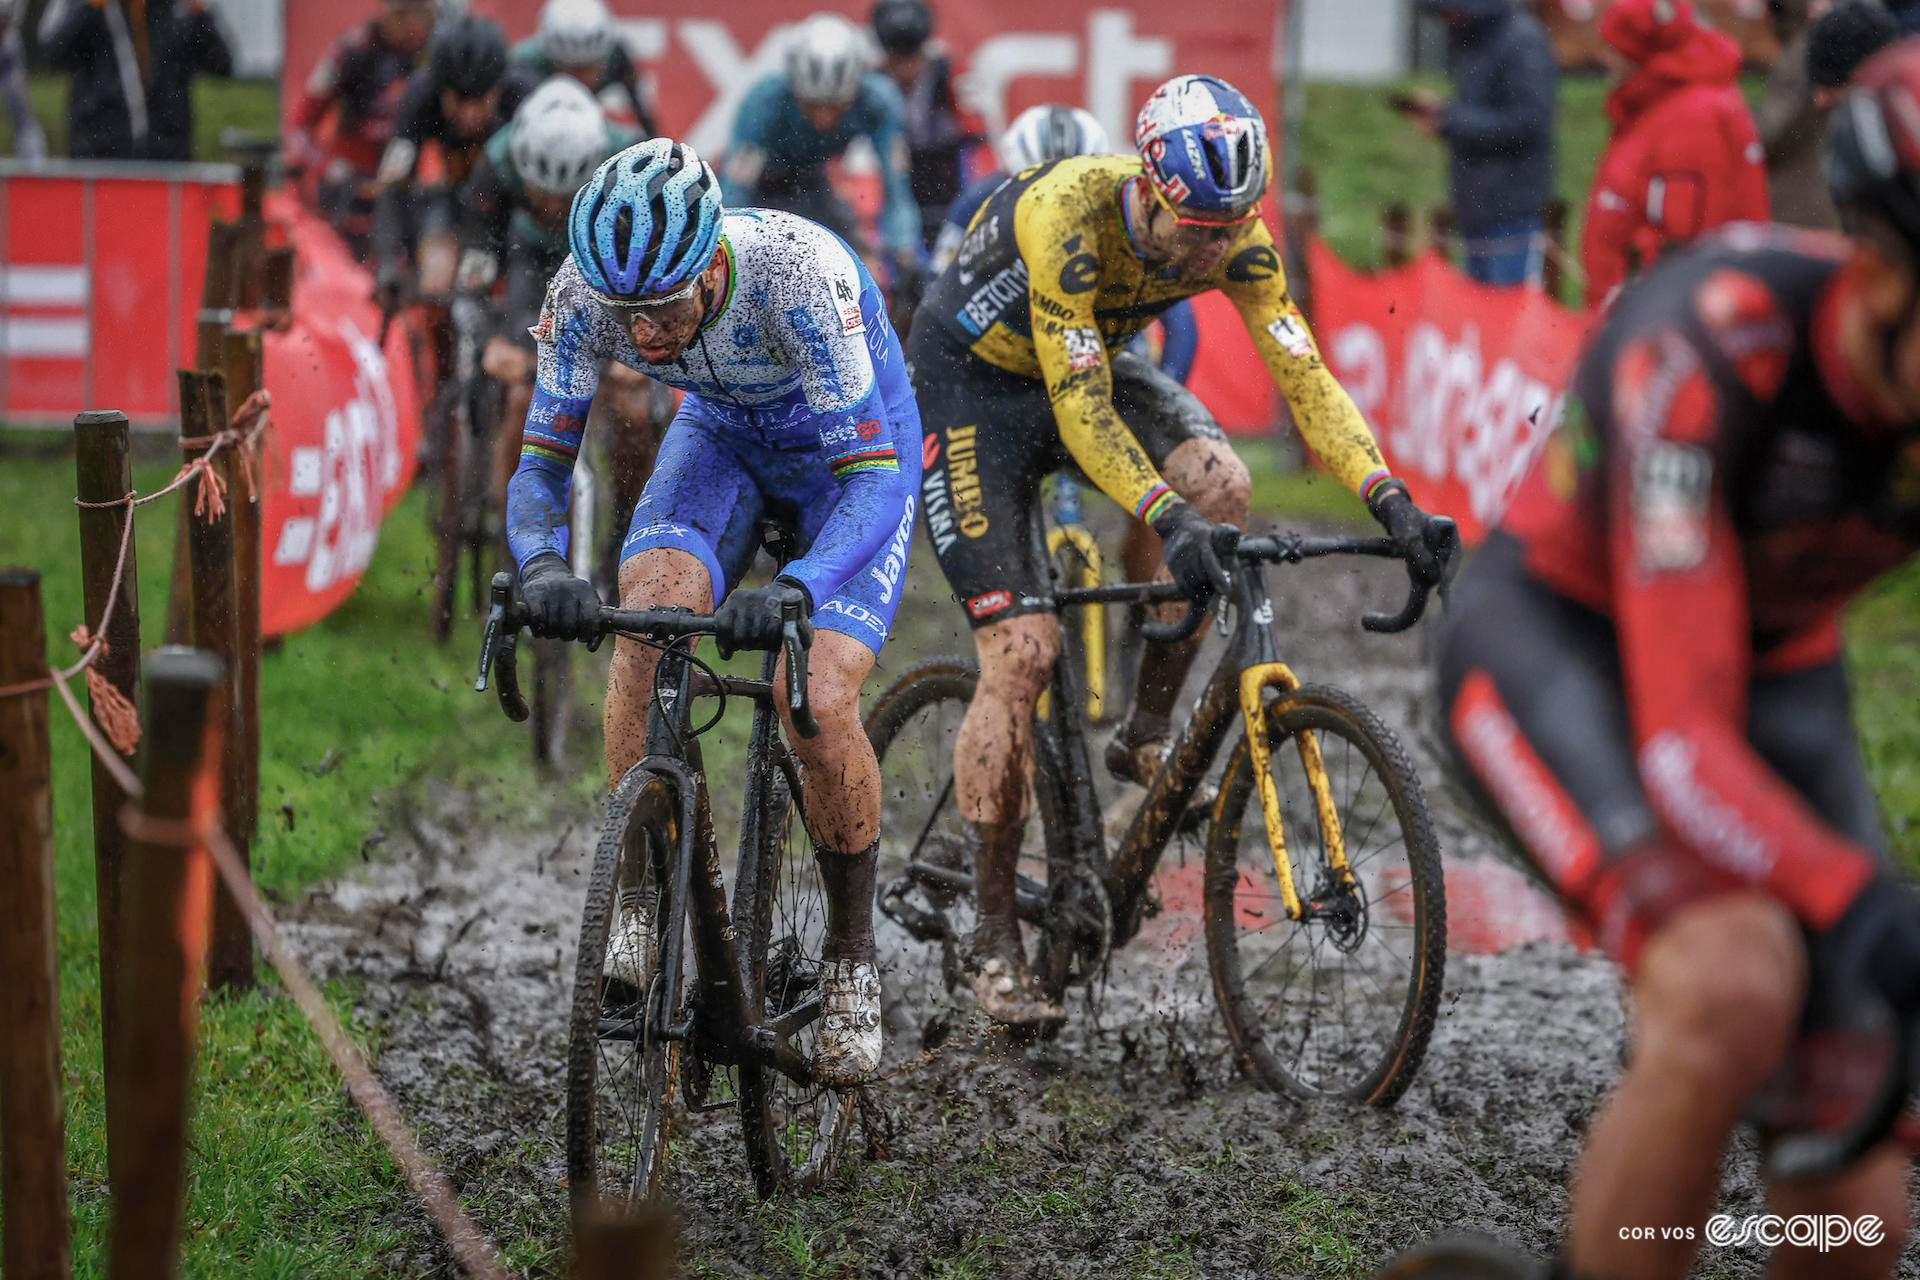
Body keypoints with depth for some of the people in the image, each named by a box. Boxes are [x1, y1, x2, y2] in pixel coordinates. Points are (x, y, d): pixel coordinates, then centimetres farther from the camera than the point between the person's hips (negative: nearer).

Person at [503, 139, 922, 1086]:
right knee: (650, 611, -27)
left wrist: (797, 590, -57)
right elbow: (539, 466, -21)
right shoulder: (584, 294, -27)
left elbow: (875, 473, -40)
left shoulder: (797, 271, -39)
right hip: (722, 436, 3)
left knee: (820, 707, -19)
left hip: (847, 447, -3)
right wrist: (542, 566, -44)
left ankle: (852, 959, 3)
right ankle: (645, 897, -14)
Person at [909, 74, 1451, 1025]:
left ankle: (1146, 734, -4)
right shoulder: (1069, 216, -36)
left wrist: (1389, 499, -35)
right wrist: (1167, 520, -49)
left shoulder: (1236, 240, -20)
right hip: (971, 380, -5)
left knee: (1220, 488, -24)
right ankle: (993, 939, -3)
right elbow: (1080, 409, -38)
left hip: (1092, 362, 5)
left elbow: (1302, 374, -22)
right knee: (1022, 650, -13)